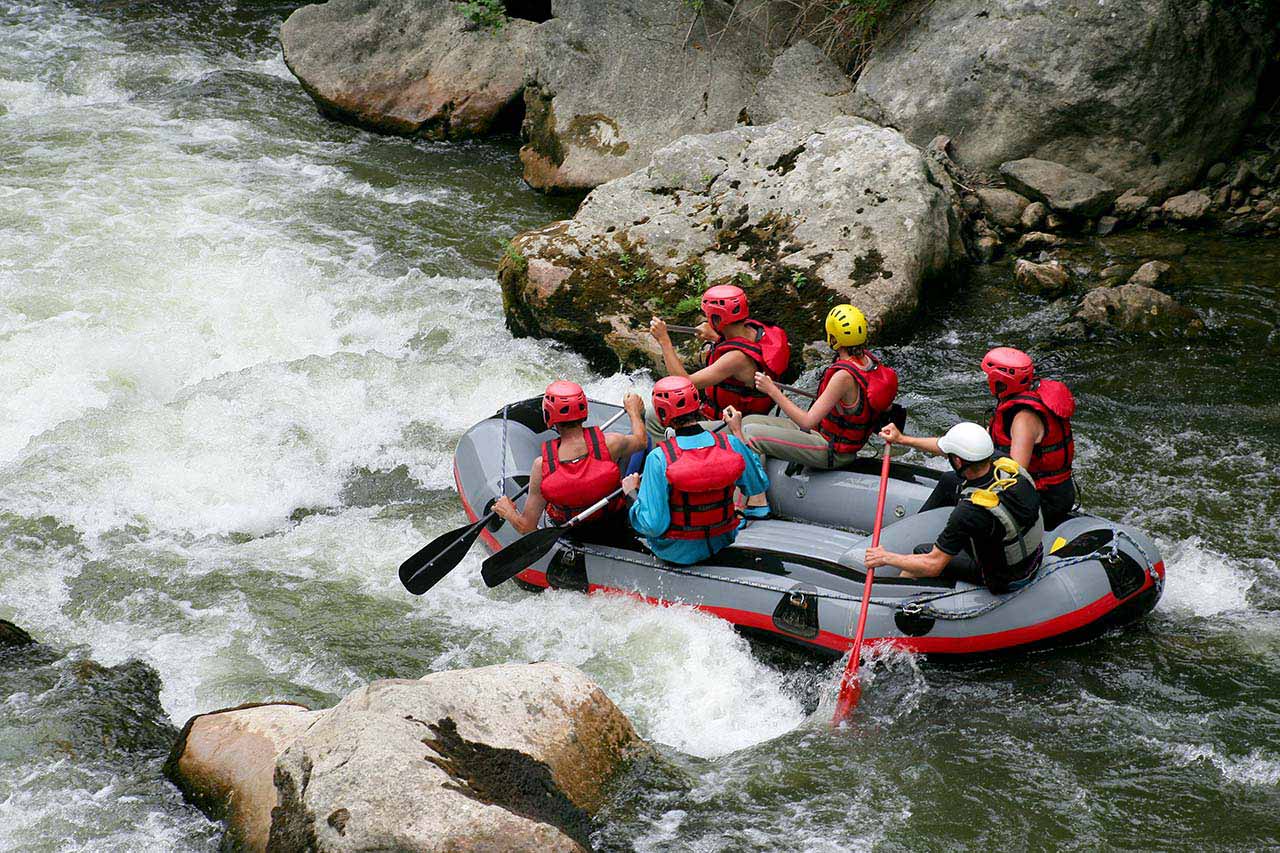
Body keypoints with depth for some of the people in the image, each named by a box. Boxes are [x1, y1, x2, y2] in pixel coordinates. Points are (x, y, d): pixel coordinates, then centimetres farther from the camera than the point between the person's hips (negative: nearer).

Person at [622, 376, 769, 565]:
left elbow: (652, 526, -24)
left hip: (678, 552, -3)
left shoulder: (659, 458, -27)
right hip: (721, 542, 3)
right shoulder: (730, 445, -18)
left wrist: (632, 492, -5)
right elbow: (758, 485, 1)